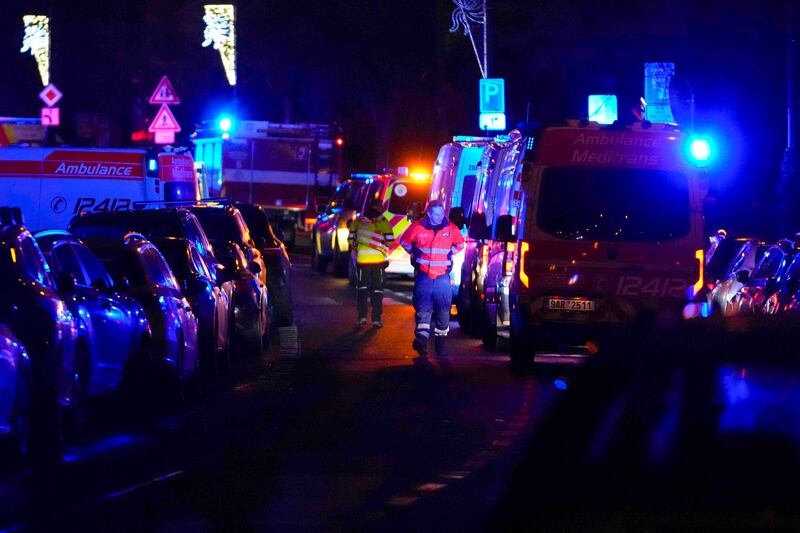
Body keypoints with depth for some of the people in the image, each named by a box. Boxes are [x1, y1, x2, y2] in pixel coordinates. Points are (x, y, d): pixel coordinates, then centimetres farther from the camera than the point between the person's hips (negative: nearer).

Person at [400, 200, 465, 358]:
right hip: (423, 275, -1)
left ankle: (440, 341, 10)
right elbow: (404, 241, 15)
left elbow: (460, 243, 21)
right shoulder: (417, 227, -3)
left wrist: (450, 254, 12)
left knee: (443, 309, 1)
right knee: (423, 307, -11)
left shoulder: (450, 228, 1)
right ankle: (421, 338, -17)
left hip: (443, 275, 2)